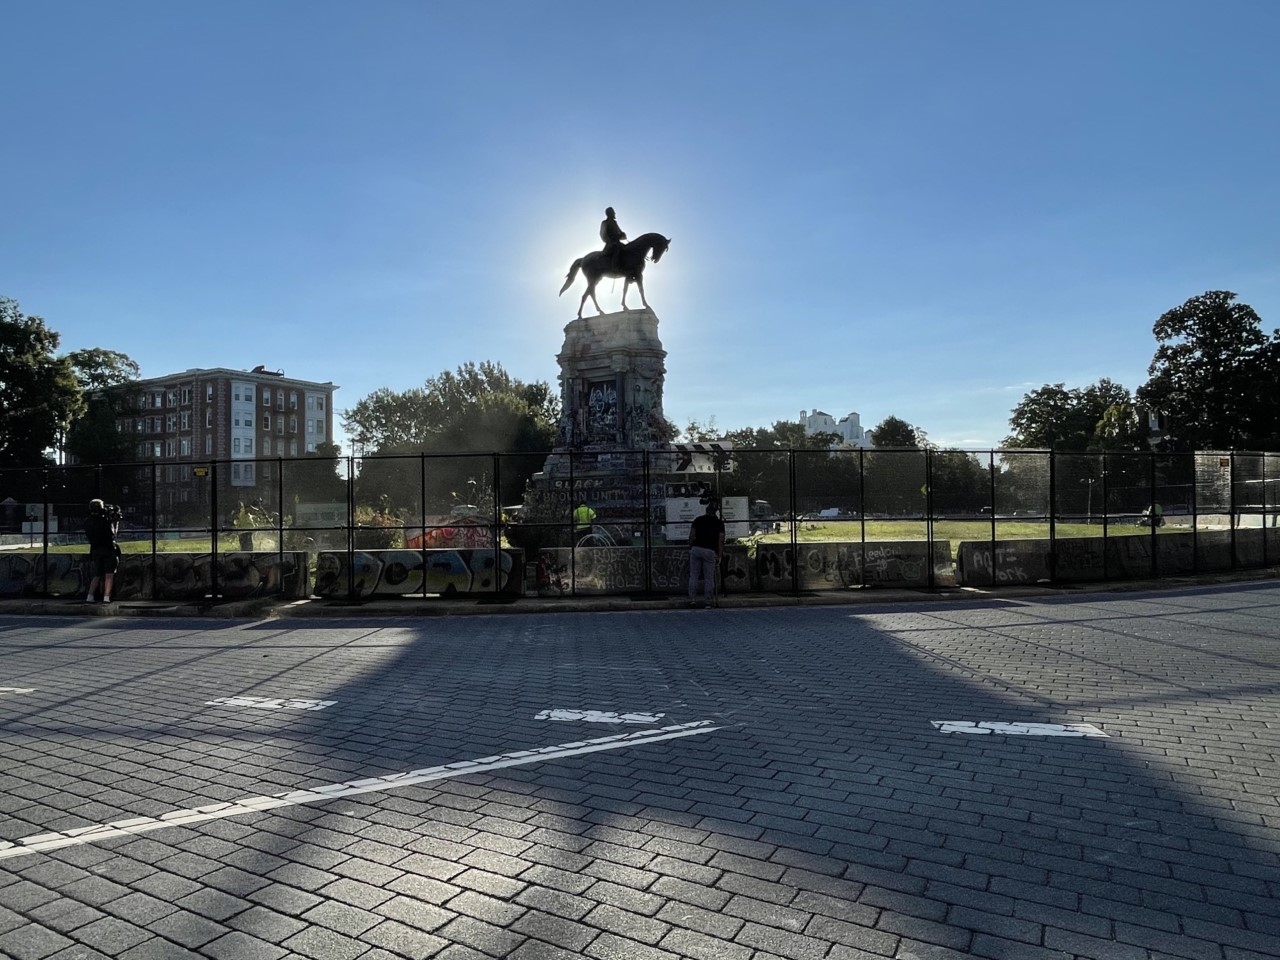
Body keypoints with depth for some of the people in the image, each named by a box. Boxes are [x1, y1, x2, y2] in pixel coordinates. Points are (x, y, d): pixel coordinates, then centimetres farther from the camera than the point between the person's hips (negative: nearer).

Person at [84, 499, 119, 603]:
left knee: (97, 575, 16)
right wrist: (116, 522, 14)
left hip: (95, 551, 5)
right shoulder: (105, 520, -11)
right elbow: (114, 533, -1)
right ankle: (106, 597, -10)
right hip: (108, 549, -5)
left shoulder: (87, 523, 5)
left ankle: (90, 596, 7)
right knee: (109, 574, -2)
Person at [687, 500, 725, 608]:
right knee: (709, 578, 5)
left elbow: (692, 536, 3)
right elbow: (721, 540, -1)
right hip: (710, 551, -2)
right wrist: (719, 555, 2)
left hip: (696, 549, 2)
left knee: (693, 576, 7)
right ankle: (708, 601, 6)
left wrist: (690, 548, 10)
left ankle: (692, 600, 5)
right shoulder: (719, 522, 5)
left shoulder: (698, 520, 10)